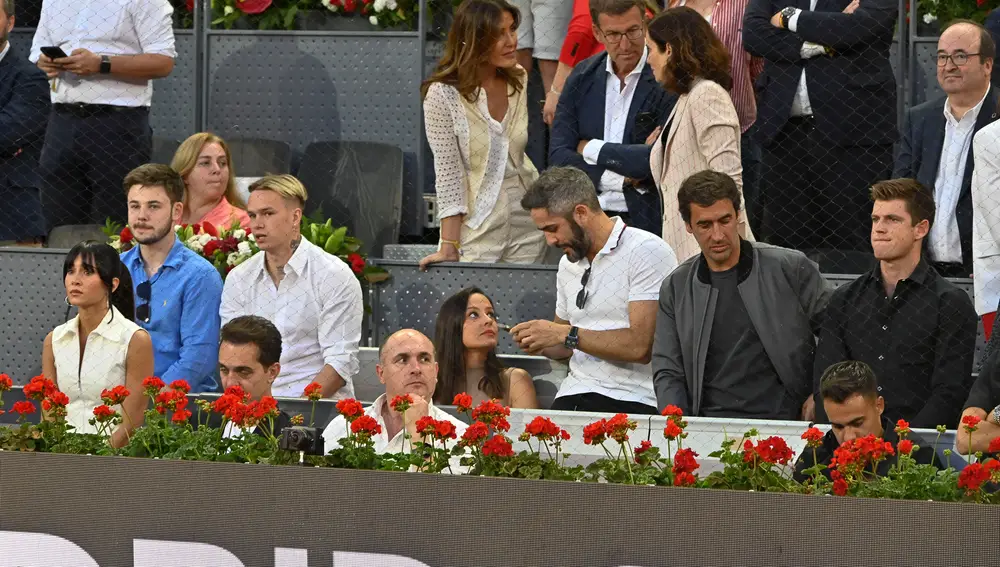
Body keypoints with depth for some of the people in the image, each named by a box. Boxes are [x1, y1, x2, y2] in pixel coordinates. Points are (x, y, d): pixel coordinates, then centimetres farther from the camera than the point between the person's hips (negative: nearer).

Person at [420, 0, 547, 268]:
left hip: (527, 225, 5)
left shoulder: (519, 82, 4)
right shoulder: (443, 94, -12)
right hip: (477, 230, -5)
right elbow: (448, 173, -13)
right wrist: (449, 247, -17)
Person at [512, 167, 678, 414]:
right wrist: (540, 344, 8)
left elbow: (641, 346, -14)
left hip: (634, 400, -6)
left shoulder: (647, 252, -5)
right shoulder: (568, 263, 21)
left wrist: (565, 335, -11)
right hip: (573, 397, 6)